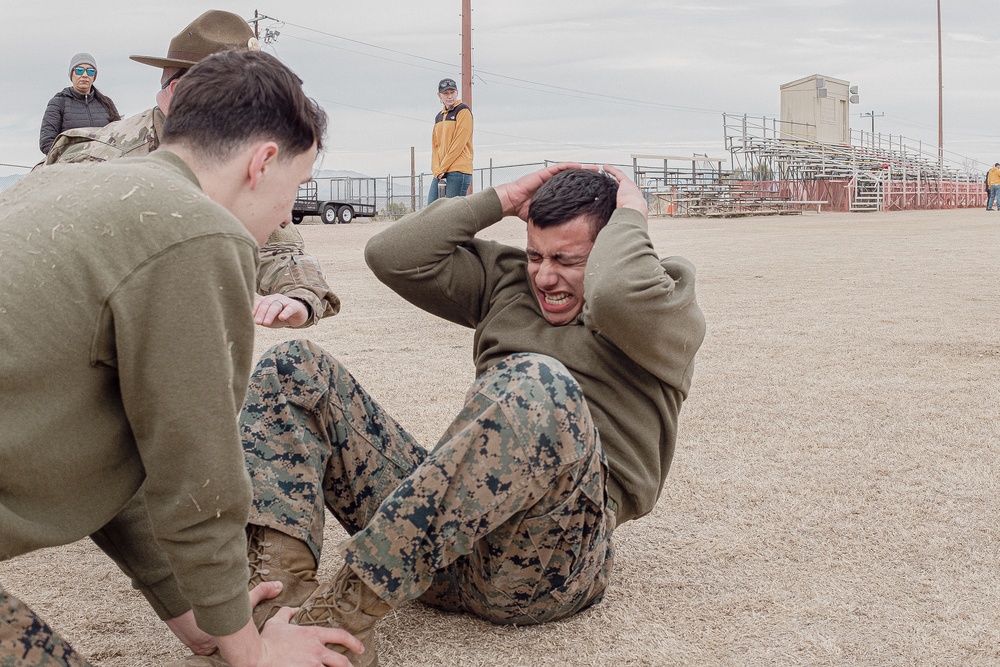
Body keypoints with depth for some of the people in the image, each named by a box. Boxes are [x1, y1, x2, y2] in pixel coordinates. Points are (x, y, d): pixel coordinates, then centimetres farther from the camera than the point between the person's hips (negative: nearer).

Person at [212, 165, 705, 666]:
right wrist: (499, 201, 13)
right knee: (294, 366, 3)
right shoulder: (508, 280, 23)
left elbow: (616, 296, -19)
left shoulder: (670, 312, 6)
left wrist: (630, 215, -2)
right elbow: (392, 257, 13)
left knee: (539, 386, -38)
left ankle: (346, 611, -34)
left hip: (552, 564, -6)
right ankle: (280, 584, -24)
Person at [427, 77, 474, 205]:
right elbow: (435, 146, 13)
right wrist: (437, 170, -3)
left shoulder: (463, 111, -2)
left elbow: (459, 143, -11)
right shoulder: (439, 116, 20)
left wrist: (443, 167, -11)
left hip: (458, 171, -8)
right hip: (440, 171, 8)